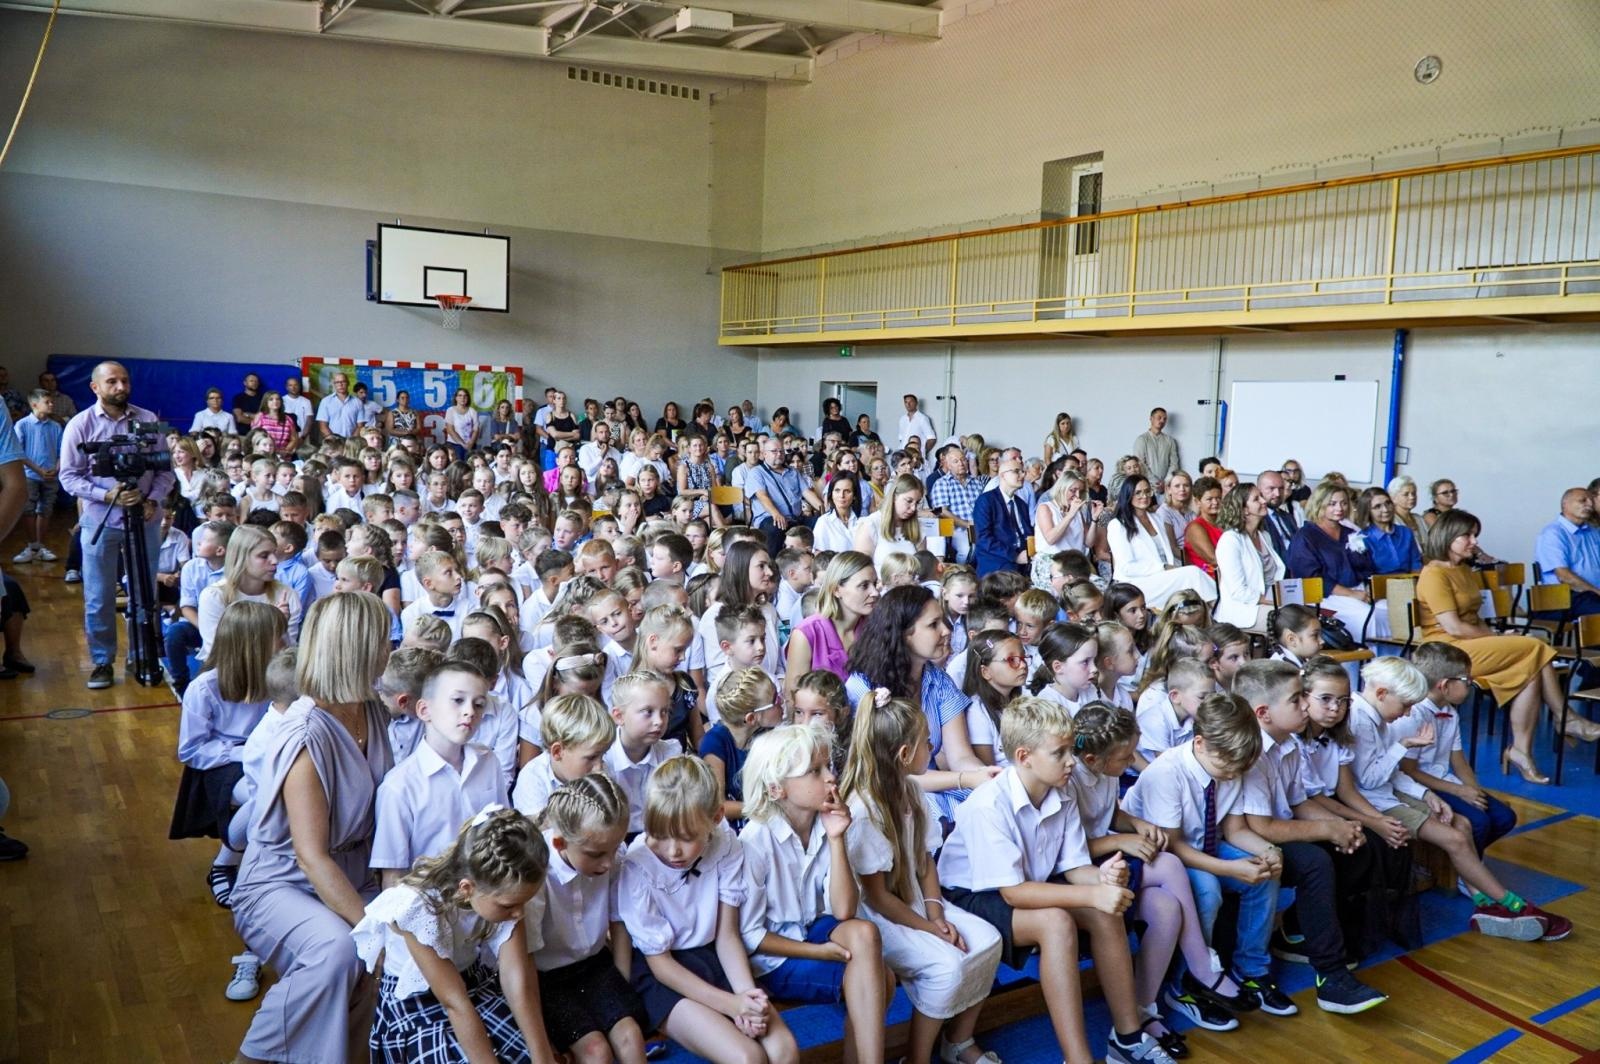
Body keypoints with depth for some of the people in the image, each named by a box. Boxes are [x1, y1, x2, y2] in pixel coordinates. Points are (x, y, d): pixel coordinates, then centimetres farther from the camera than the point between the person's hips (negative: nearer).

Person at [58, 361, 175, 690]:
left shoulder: (149, 420, 2)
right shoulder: (80, 425, -3)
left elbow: (166, 468, 4)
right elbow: (69, 476, -5)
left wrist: (153, 500, -12)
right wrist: (107, 495, -19)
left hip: (145, 520, 2)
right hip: (100, 522, -2)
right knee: (99, 598, 3)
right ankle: (102, 663, 16)